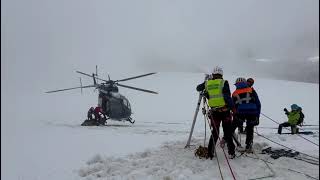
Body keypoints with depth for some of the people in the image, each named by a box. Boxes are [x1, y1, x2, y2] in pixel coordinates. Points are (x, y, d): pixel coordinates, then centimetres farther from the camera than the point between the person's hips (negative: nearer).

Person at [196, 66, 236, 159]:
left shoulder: (207, 83, 3)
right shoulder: (223, 82, -7)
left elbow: (198, 88, 22)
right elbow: (227, 97, -14)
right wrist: (232, 107, -7)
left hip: (214, 111, 3)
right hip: (225, 111, -3)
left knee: (214, 133, 13)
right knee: (228, 133, 9)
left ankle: (210, 153, 13)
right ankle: (231, 153, 14)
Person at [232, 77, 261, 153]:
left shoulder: (234, 93, 14)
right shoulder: (251, 90, 12)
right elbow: (258, 103, 10)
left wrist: (235, 115, 26)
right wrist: (258, 114, 15)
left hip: (240, 113, 0)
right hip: (252, 113, 0)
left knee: (232, 127, 19)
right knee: (250, 130, 15)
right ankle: (248, 146, 18)